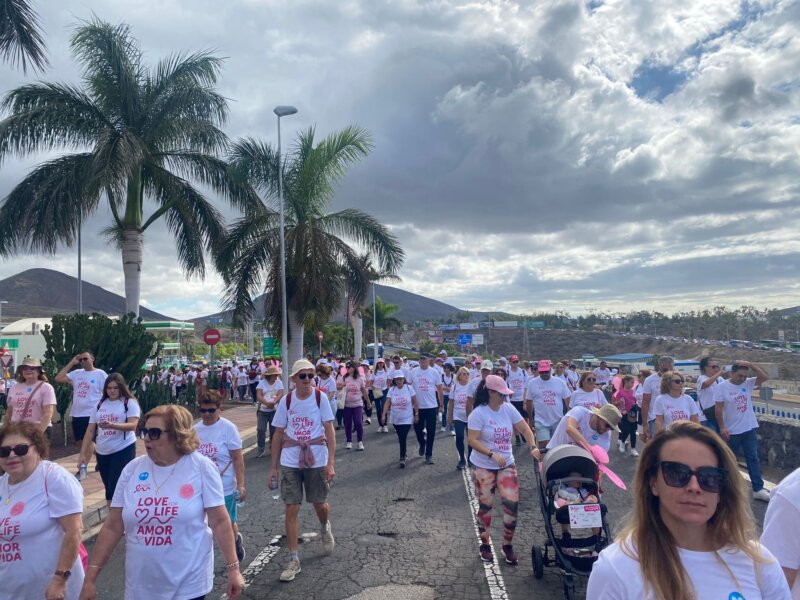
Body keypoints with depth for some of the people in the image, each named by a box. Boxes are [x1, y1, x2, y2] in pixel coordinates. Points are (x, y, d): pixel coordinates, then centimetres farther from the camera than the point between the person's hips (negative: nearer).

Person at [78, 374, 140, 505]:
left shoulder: (130, 402, -4)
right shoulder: (99, 405, 10)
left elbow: (132, 426, -16)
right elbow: (90, 430, 12)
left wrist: (112, 425, -31)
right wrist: (82, 453, 7)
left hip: (124, 450, -5)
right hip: (102, 452, 5)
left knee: (117, 487, -8)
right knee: (109, 488, 12)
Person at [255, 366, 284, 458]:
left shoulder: (279, 382, 2)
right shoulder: (262, 382, -1)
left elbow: (280, 394, -9)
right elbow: (259, 395, -10)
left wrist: (273, 402, -27)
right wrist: (267, 403, -26)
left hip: (275, 410, 1)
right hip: (263, 410, -1)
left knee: (274, 430, 6)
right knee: (260, 430, -5)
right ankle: (261, 449, 6)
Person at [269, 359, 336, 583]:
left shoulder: (320, 398, -7)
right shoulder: (286, 401, -3)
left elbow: (330, 431, -8)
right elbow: (278, 434, 4)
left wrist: (331, 463, -14)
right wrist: (274, 467, 4)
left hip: (317, 459, -1)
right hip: (290, 461, 1)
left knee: (320, 505, 12)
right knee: (291, 510, 1)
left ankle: (325, 528, 48)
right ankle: (294, 560, 14)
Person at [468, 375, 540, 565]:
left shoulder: (508, 409, -2)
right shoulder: (478, 413, -15)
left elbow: (524, 429, 1)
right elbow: (472, 440, -19)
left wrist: (533, 447, -15)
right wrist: (492, 454, -28)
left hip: (507, 465, 4)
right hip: (483, 466, -4)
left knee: (512, 504, -2)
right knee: (485, 506, 6)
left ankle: (508, 546, 17)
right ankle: (485, 545, 26)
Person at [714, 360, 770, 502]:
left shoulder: (748, 383, -1)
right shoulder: (722, 387, -13)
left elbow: (765, 377, -14)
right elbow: (718, 409, -12)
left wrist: (750, 364, -19)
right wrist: (722, 427, -16)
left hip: (749, 429, 4)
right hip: (731, 431, -4)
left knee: (753, 458, 6)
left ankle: (758, 489, 11)